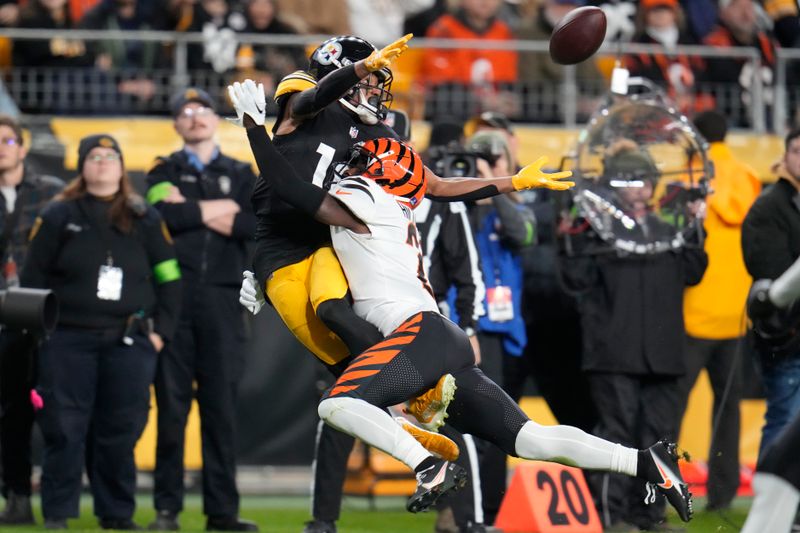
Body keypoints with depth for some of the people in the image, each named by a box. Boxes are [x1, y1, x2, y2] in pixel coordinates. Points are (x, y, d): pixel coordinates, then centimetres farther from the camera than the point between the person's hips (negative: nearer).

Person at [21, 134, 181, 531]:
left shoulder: (145, 220, 10)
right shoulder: (59, 216, 6)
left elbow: (169, 280, 12)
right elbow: (32, 276, 7)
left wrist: (160, 331, 4)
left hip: (129, 343, 1)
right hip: (68, 341, -1)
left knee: (121, 432, 1)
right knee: (64, 429, -4)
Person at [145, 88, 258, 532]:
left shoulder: (241, 175, 16)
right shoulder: (164, 172, 13)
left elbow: (257, 225, -3)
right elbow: (157, 216, -8)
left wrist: (188, 211, -5)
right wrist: (210, 211, -5)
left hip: (221, 299, 1)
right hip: (174, 296, -1)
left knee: (221, 406, 0)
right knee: (171, 405, -3)